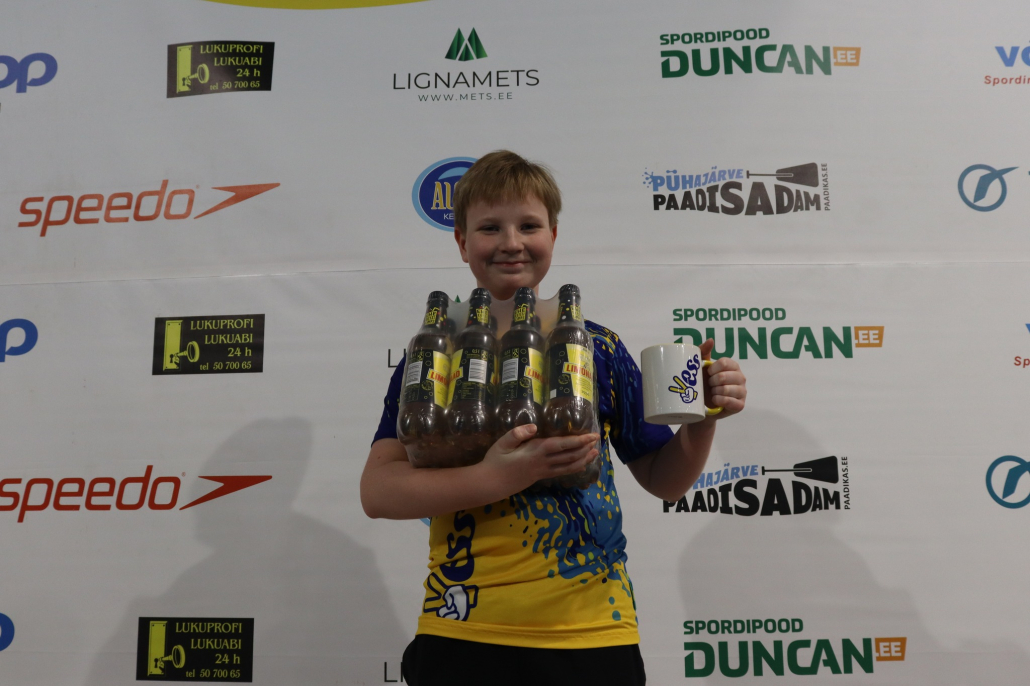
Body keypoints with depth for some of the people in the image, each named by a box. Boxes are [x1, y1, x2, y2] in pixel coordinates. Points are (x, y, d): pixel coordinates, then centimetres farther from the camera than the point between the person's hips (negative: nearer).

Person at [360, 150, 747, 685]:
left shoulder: (597, 347, 3)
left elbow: (664, 481, 9)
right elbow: (377, 490, -10)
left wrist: (704, 417, -10)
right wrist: (496, 478, -24)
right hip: (466, 636, -1)